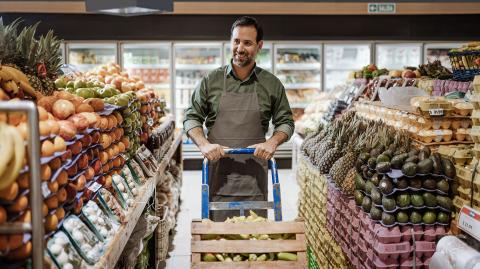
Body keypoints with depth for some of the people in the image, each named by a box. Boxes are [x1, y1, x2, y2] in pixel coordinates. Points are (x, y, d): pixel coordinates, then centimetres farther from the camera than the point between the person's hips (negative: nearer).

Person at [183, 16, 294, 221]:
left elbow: (285, 122, 12)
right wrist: (204, 144, -11)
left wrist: (272, 142, -8)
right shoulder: (211, 81, 4)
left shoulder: (272, 84, 6)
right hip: (218, 174, 0)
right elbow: (191, 118, 7)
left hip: (255, 175, 1)